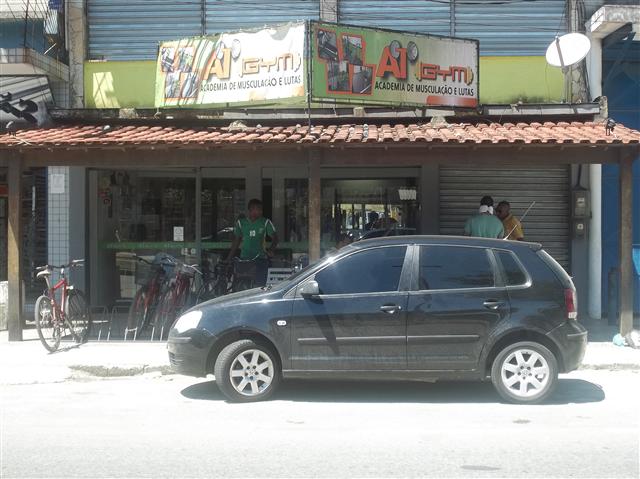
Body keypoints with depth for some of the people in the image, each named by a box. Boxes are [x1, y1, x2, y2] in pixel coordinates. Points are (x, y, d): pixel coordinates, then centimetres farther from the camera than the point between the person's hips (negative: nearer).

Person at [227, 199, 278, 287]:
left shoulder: (265, 222, 3)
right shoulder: (241, 222, 8)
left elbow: (274, 237, 2)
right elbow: (236, 240, 15)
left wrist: (271, 250, -18)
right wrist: (229, 258, 12)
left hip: (260, 259, -1)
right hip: (244, 259, 1)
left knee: (260, 285, -8)